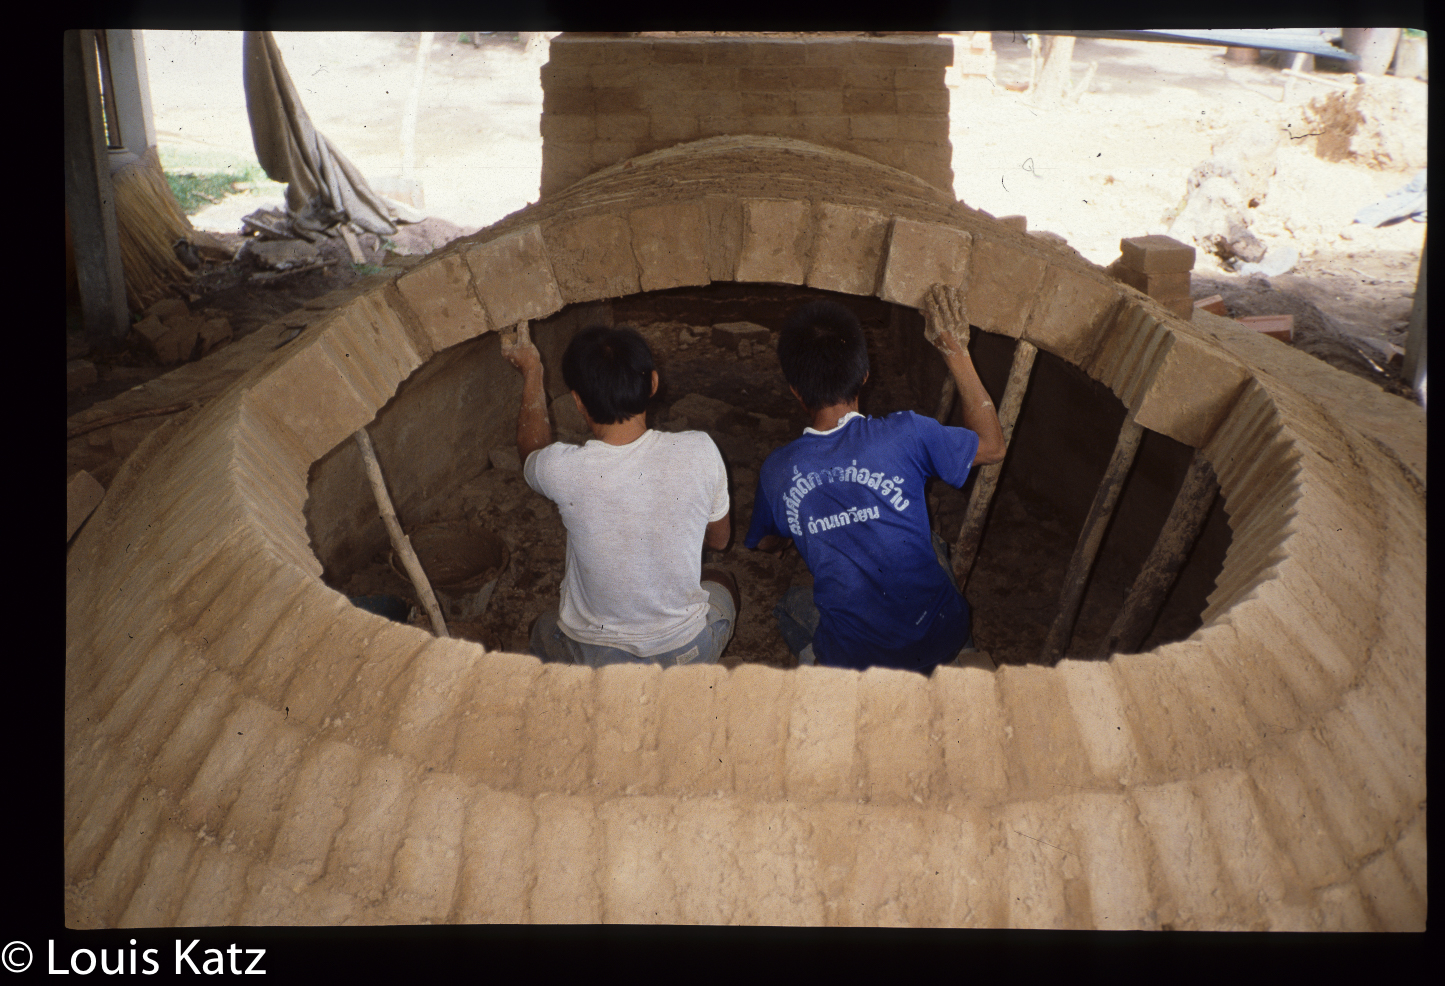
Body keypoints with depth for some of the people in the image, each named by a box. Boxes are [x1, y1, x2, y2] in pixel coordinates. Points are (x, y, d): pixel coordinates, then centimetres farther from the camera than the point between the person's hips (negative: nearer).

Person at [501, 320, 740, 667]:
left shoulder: (562, 469, -24)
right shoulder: (699, 453, -23)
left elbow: (531, 452, 5)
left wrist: (531, 372, 15)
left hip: (591, 661, 1)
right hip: (686, 655, 0)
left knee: (543, 629, 37)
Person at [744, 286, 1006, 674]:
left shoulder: (776, 471, -11)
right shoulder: (905, 434, -19)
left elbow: (766, 543, 11)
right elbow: (993, 446, 1)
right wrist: (957, 353, 3)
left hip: (853, 657, 0)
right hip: (939, 640, 0)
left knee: (792, 604, 33)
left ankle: (815, 659, 8)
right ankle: (960, 654, 22)